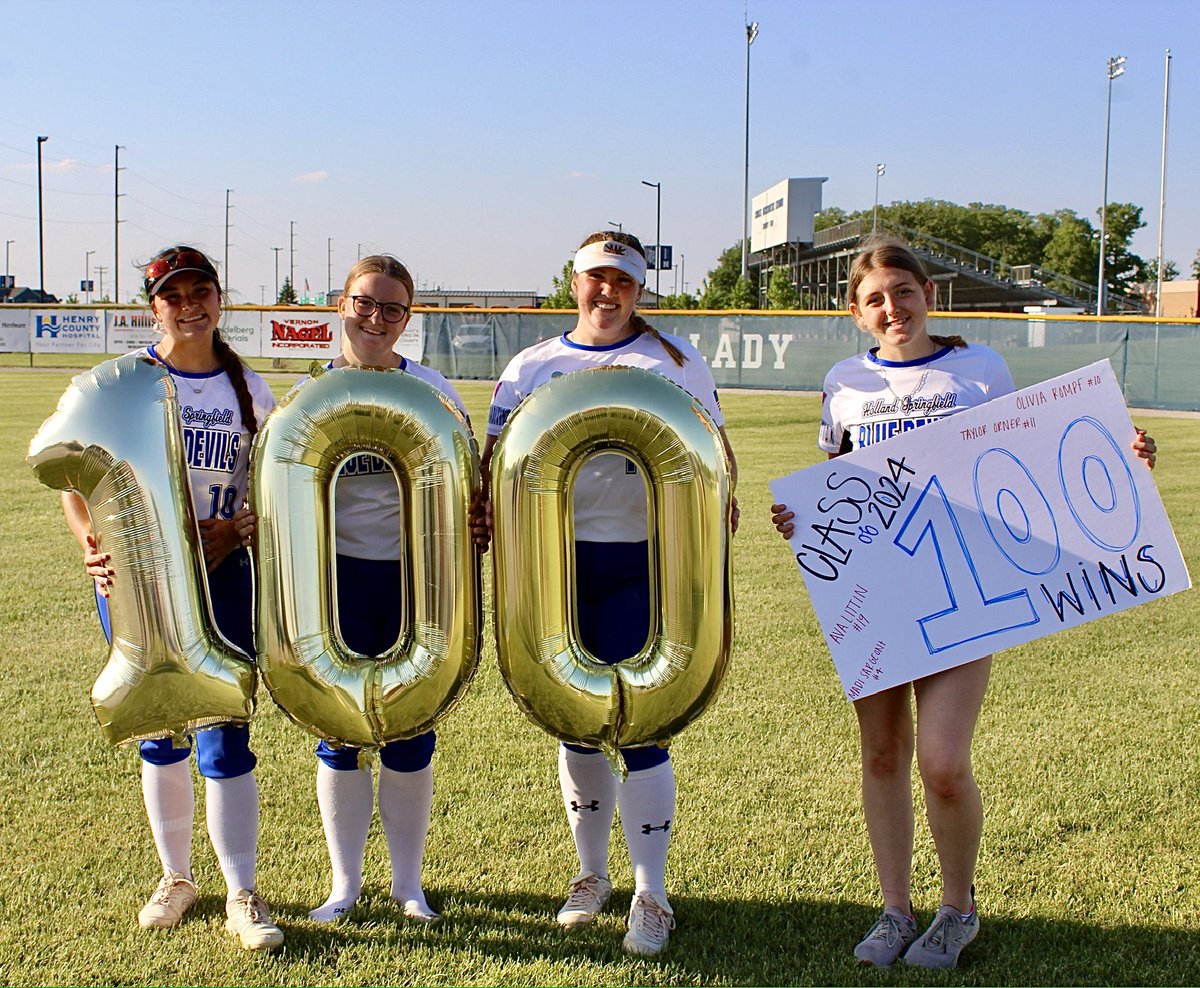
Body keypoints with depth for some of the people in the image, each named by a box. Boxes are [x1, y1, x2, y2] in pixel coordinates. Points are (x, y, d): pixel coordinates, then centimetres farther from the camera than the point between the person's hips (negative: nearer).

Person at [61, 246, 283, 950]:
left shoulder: (249, 389, 4)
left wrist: (233, 531, -13)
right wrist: (95, 543, -18)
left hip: (223, 575, 0)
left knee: (224, 739, -3)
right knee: (160, 736, 11)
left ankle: (243, 896, 9)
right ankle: (176, 877, 30)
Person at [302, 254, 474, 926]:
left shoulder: (434, 391, 1)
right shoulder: (309, 393, 2)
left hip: (414, 575, 0)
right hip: (338, 575, 0)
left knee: (411, 735, 7)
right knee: (340, 733, 7)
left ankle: (409, 882, 24)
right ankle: (346, 882, 25)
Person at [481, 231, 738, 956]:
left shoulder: (675, 360, 5)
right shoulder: (532, 366, 9)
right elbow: (498, 461, 7)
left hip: (645, 562, -2)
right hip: (559, 562, 3)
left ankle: (652, 896, 11)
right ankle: (592, 875, 30)